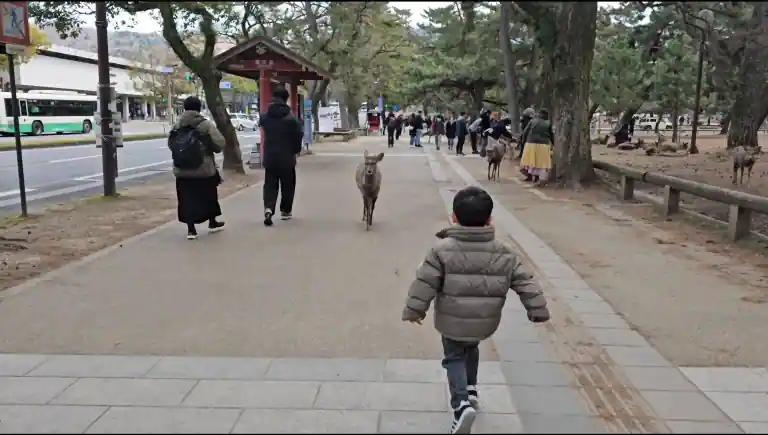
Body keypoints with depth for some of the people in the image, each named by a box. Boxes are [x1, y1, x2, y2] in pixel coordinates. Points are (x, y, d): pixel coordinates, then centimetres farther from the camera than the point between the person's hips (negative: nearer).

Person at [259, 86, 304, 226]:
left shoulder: (264, 116, 1)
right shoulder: (290, 118, -13)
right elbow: (298, 135, -12)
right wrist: (296, 150, 3)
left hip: (269, 156, 3)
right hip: (286, 157, -3)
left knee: (270, 184, 8)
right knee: (288, 184, 13)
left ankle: (268, 208, -13)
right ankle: (285, 211, 19)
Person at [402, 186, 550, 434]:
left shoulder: (443, 249, -14)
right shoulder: (503, 253, -6)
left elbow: (425, 282, -14)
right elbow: (524, 282, -4)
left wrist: (414, 310, -3)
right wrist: (538, 310, 7)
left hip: (452, 322, -3)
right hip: (485, 322, 4)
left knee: (454, 358, 12)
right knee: (471, 350, 31)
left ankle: (462, 404, -8)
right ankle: (470, 390, 42)